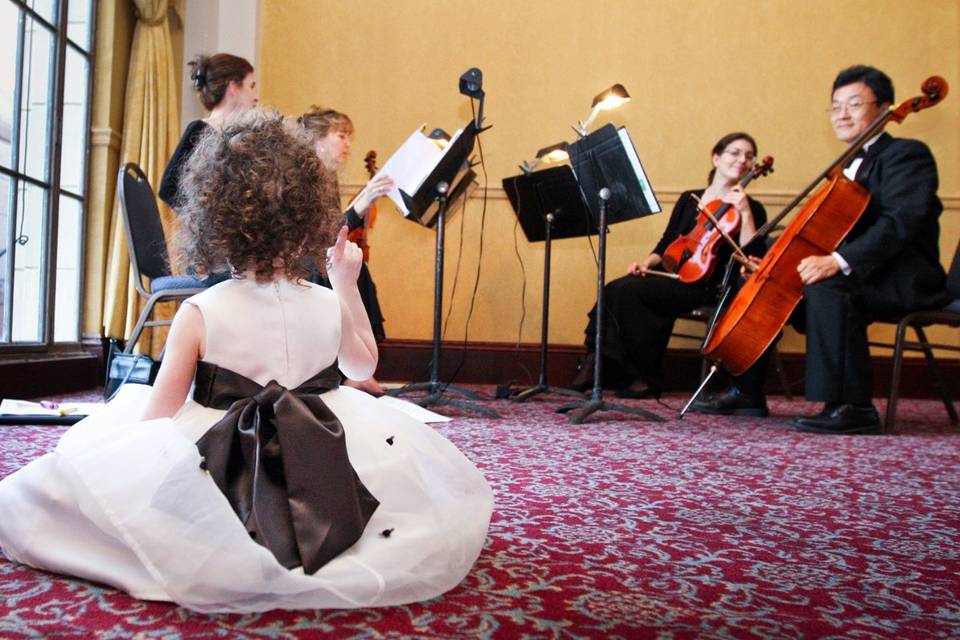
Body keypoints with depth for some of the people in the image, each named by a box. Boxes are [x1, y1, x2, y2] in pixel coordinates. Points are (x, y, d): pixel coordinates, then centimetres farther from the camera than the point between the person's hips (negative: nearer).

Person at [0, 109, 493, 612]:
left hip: (220, 477, -1)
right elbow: (363, 366, 15)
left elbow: (156, 417, -7)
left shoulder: (198, 314, -14)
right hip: (325, 479, 1)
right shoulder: (330, 306, -7)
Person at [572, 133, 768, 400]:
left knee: (628, 290, -27)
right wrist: (648, 262, -1)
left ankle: (646, 378, -16)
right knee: (615, 289, -25)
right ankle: (599, 362, -19)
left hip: (704, 286, -5)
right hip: (671, 277, 5)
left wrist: (745, 213, -15)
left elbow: (751, 259, -9)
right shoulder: (688, 199, 18)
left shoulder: (751, 209, 5)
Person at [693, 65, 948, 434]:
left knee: (827, 286, -36)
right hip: (858, 275, 9)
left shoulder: (907, 155, -7)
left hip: (905, 279, -9)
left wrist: (839, 261, -37)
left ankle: (854, 407, -33)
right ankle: (747, 391, 10)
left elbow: (902, 221, -24)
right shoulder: (849, 167, 21)